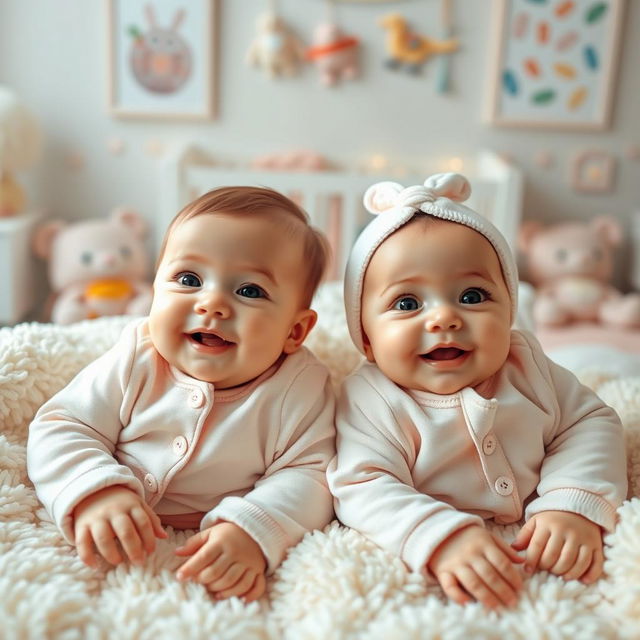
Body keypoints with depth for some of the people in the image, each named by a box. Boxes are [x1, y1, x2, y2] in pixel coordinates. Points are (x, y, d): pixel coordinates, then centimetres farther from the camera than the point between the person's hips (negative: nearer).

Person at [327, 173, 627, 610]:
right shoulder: (370, 402, -15)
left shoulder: (527, 366, -1)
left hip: (539, 557, 4)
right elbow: (362, 488, -23)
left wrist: (574, 506, -16)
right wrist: (439, 538, -39)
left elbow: (591, 422, 2)